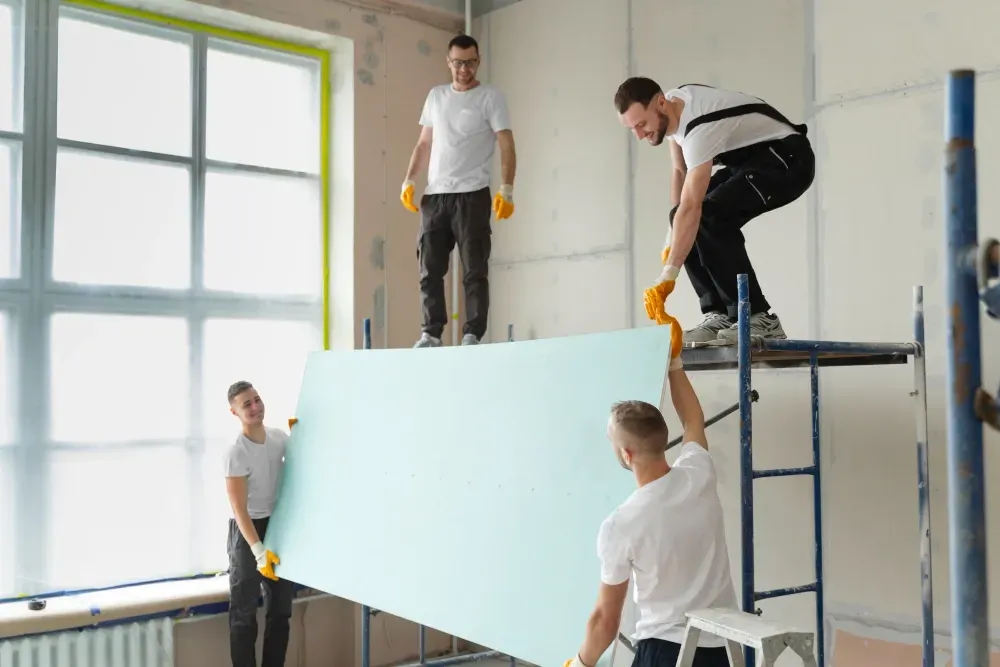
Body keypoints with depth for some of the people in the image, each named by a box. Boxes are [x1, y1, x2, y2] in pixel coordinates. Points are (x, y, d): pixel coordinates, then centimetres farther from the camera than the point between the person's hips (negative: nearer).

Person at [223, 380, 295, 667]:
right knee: (244, 612, 0)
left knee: (281, 608, 15)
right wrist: (258, 550, -29)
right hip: (248, 531, -7)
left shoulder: (280, 437, -2)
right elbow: (239, 510, -22)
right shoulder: (236, 452, -21)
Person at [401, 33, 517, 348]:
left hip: (471, 195, -5)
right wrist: (408, 181, 7)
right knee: (429, 268, 2)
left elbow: (506, 146, -5)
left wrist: (506, 188, -18)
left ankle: (472, 336, -2)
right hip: (434, 195, 5)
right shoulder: (436, 95, 17)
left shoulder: (491, 97, 2)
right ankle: (431, 334, 7)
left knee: (474, 270, -4)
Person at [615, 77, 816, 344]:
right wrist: (672, 236, 0)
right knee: (685, 222, -2)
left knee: (710, 217, -29)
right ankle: (719, 315, -2)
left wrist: (667, 276, -47)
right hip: (749, 159, 10)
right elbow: (681, 172, 7)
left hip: (788, 160, -10)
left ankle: (758, 319, -22)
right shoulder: (671, 108, -5)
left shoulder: (699, 127, -34)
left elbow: (691, 207, -42)